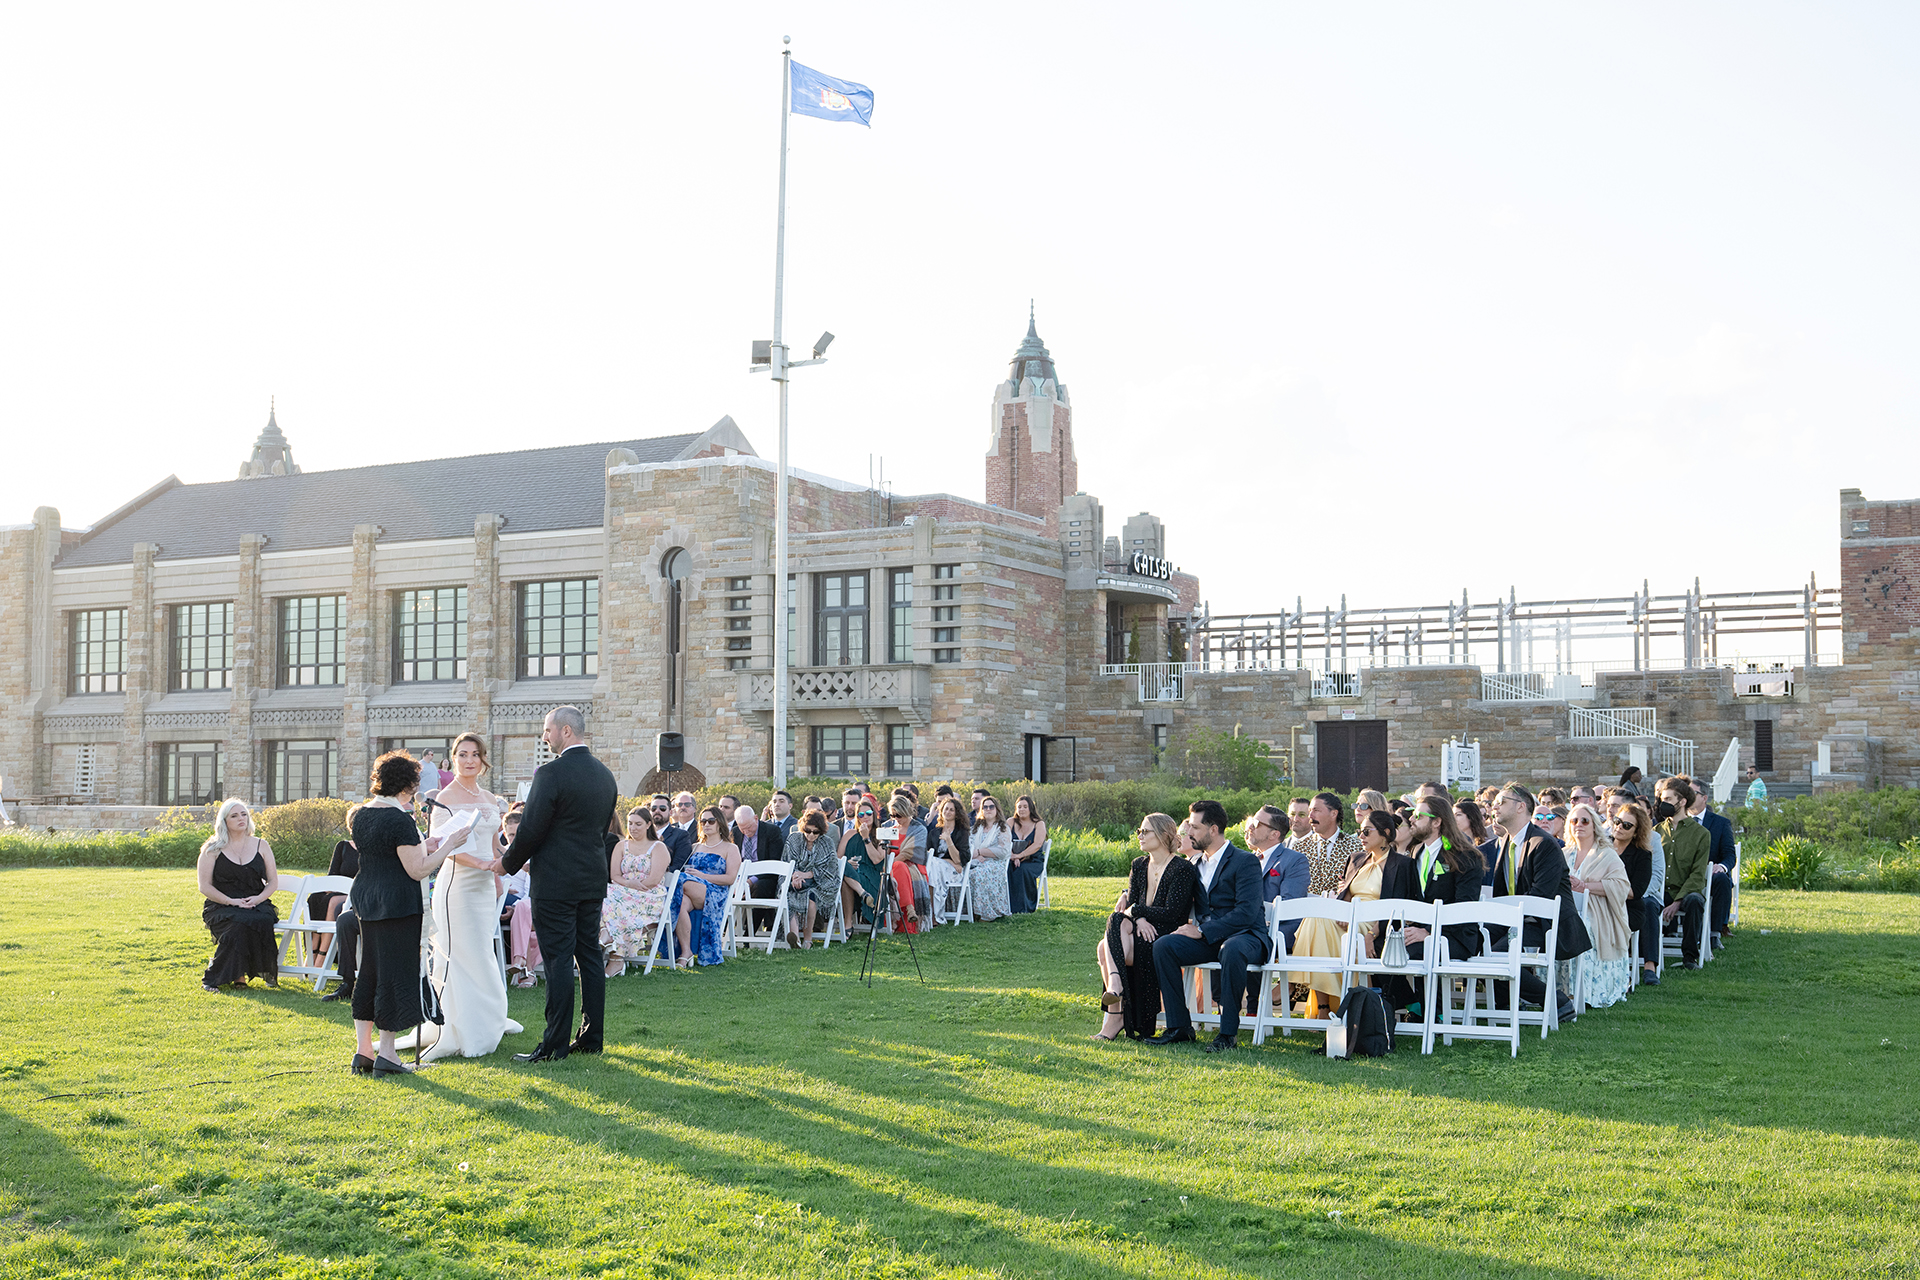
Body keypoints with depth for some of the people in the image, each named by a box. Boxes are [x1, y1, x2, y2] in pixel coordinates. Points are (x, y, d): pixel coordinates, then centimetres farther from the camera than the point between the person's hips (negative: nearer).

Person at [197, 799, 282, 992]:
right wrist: (231, 901, -14)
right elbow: (205, 886, 1)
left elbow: (273, 882, 12)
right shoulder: (212, 850, 7)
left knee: (262, 920, -34)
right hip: (221, 907, -2)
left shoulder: (261, 846, 14)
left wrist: (259, 898, -10)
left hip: (256, 905, 2)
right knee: (239, 924, -36)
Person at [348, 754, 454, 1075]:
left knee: (369, 971, 14)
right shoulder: (400, 820, -18)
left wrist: (420, 846, 18)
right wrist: (447, 847, -10)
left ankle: (363, 1051, 17)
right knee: (395, 972, -1)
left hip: (366, 900, 9)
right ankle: (386, 1055, 1)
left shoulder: (362, 814, 9)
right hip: (397, 903, -9)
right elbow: (418, 871, -19)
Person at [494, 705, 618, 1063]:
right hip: (593, 879, 8)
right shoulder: (605, 775, 10)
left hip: (556, 882, -7)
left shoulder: (551, 773, -15)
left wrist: (508, 863, 2)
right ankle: (592, 1037, 16)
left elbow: (531, 830, -14)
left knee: (558, 960, -5)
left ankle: (555, 1045, -1)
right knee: (590, 956, 11)